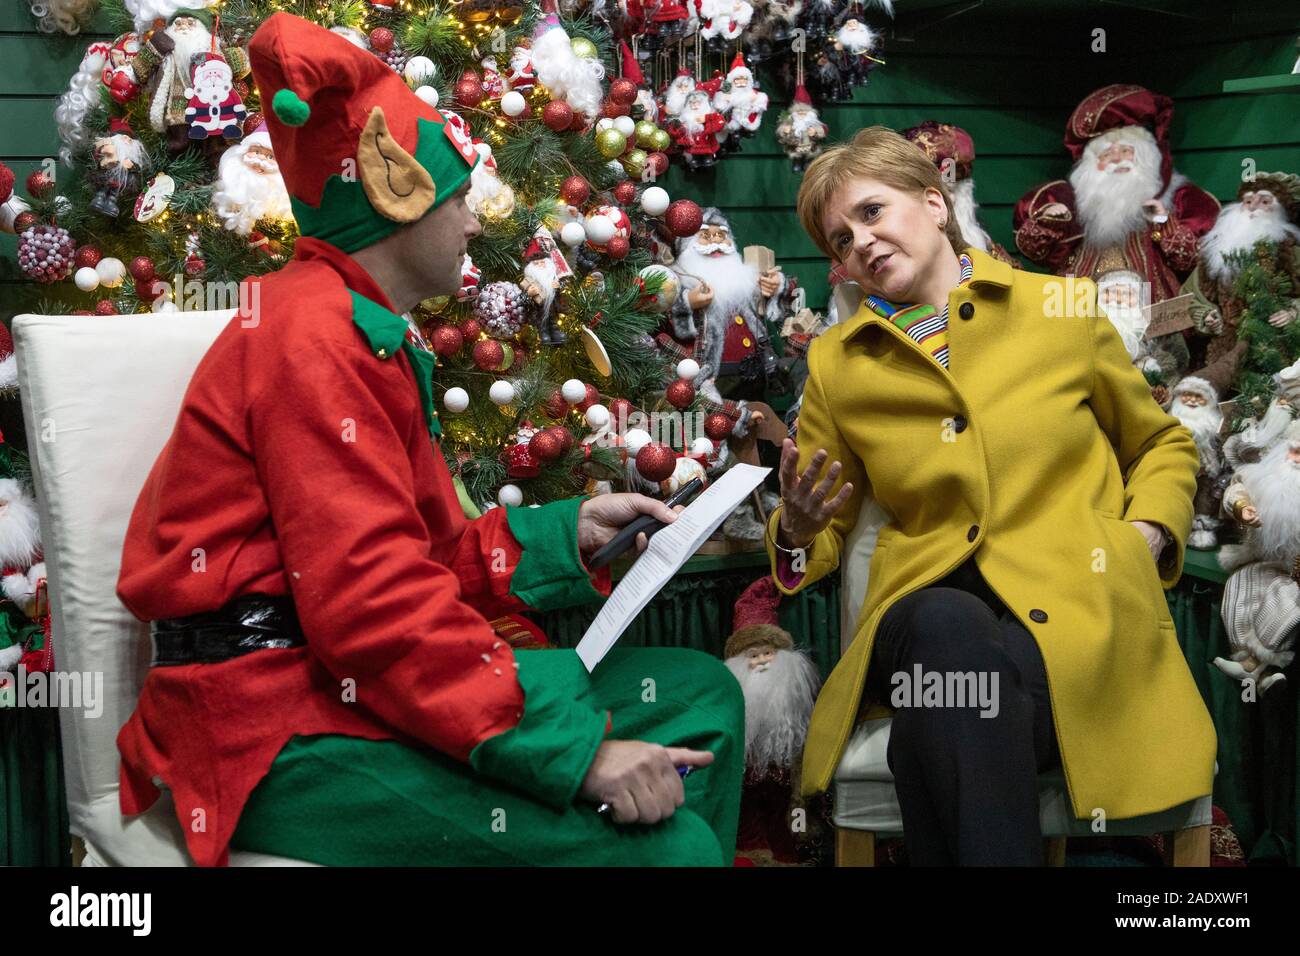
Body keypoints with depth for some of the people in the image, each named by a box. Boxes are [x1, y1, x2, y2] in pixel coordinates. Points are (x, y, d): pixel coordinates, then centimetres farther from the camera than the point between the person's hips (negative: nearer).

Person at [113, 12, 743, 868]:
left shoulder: (365, 332, 20)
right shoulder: (317, 336, -13)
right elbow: (372, 598, -23)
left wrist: (562, 535, 12)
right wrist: (576, 751, -26)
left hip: (348, 685, 11)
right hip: (281, 727, -11)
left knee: (702, 697, 9)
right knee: (664, 843, -24)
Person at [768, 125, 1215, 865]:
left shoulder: (1064, 311, 12)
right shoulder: (836, 363, 16)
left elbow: (1165, 446, 24)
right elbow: (820, 535, 23)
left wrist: (1144, 539, 4)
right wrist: (797, 531, -2)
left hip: (1077, 613, -2)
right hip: (928, 609, 2)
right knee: (948, 626, -37)